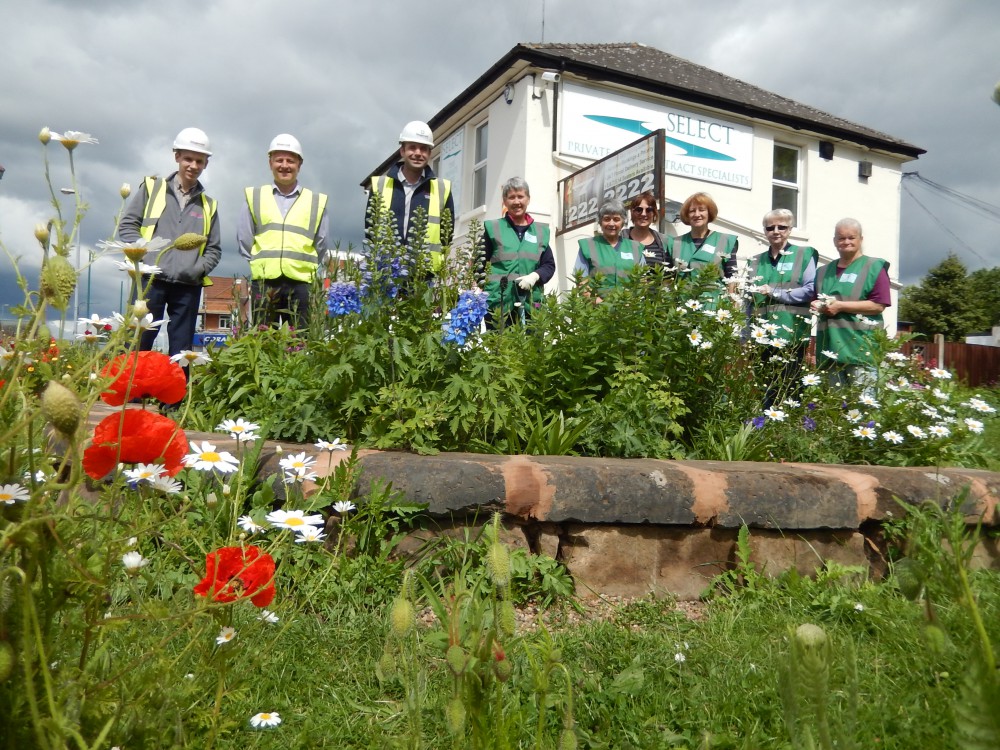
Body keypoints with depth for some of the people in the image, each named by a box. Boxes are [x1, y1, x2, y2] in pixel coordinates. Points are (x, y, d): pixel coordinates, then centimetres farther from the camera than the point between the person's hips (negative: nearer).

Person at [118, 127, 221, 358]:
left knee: (181, 351, 5)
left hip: (188, 287, 2)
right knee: (138, 342, -4)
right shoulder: (152, 188, 11)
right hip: (151, 280, -2)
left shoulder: (208, 205, 15)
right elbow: (127, 225, 6)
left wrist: (198, 268, -5)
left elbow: (214, 249, 14)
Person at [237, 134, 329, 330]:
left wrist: (307, 268, 8)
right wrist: (262, 265, 7)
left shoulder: (316, 202, 12)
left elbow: (321, 246, 13)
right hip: (264, 284, 0)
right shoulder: (254, 197, 12)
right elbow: (244, 241, 13)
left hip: (301, 284, 0)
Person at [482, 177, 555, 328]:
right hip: (498, 304, -2)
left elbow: (549, 265, 14)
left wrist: (535, 276, -8)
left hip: (530, 304, 2)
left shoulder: (541, 231, 15)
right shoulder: (493, 228, 8)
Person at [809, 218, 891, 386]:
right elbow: (815, 299, 30)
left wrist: (840, 306, -13)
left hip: (860, 346, -5)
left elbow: (878, 305, -8)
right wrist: (817, 305, 5)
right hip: (831, 346, 6)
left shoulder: (874, 267, 2)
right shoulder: (823, 271, 21)